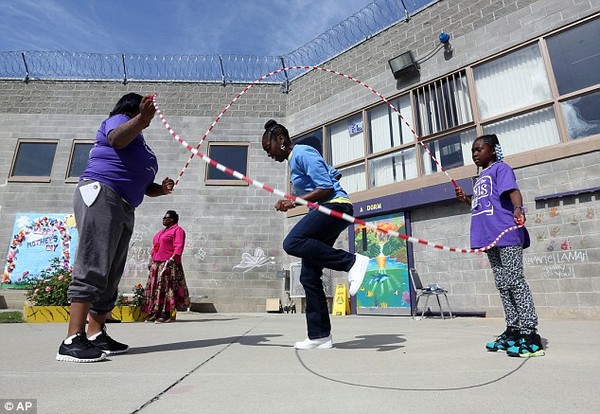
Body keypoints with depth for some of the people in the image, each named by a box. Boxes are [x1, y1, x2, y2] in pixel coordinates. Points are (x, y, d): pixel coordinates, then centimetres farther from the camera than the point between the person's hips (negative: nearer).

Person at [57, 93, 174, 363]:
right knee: (92, 269, -17)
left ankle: (96, 336, 7)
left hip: (124, 209, 9)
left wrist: (161, 188, 8)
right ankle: (73, 340, -18)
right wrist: (142, 118, -34)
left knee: (111, 276, 4)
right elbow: (117, 139, -19)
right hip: (100, 194, -9)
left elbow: (143, 186, 27)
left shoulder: (140, 145, 30)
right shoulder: (119, 119, 7)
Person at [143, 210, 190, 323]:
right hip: (156, 264, 9)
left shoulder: (177, 230, -3)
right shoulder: (162, 231, 25)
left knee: (166, 287, -10)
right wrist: (151, 260, 17)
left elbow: (178, 247, -14)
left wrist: (172, 259, -24)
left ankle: (166, 314, -7)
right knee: (154, 287, 7)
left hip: (168, 264, -9)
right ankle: (155, 313, 13)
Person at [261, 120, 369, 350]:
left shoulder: (303, 153, -8)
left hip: (335, 206, -10)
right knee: (309, 276, 3)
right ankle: (319, 336, 9)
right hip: (324, 211, 10)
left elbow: (326, 187, -16)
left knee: (292, 243, -31)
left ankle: (352, 262, -23)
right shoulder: (294, 160, 22)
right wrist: (290, 202, 9)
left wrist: (296, 201, -16)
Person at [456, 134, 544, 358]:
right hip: (490, 236, 9)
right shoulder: (481, 177, 24)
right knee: (503, 284, 10)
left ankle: (529, 334, -3)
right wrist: (467, 200, 14)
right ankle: (513, 331, 18)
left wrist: (517, 209, -37)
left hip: (506, 233, -9)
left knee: (515, 281, -8)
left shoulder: (501, 168, 0)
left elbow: (513, 190, -19)